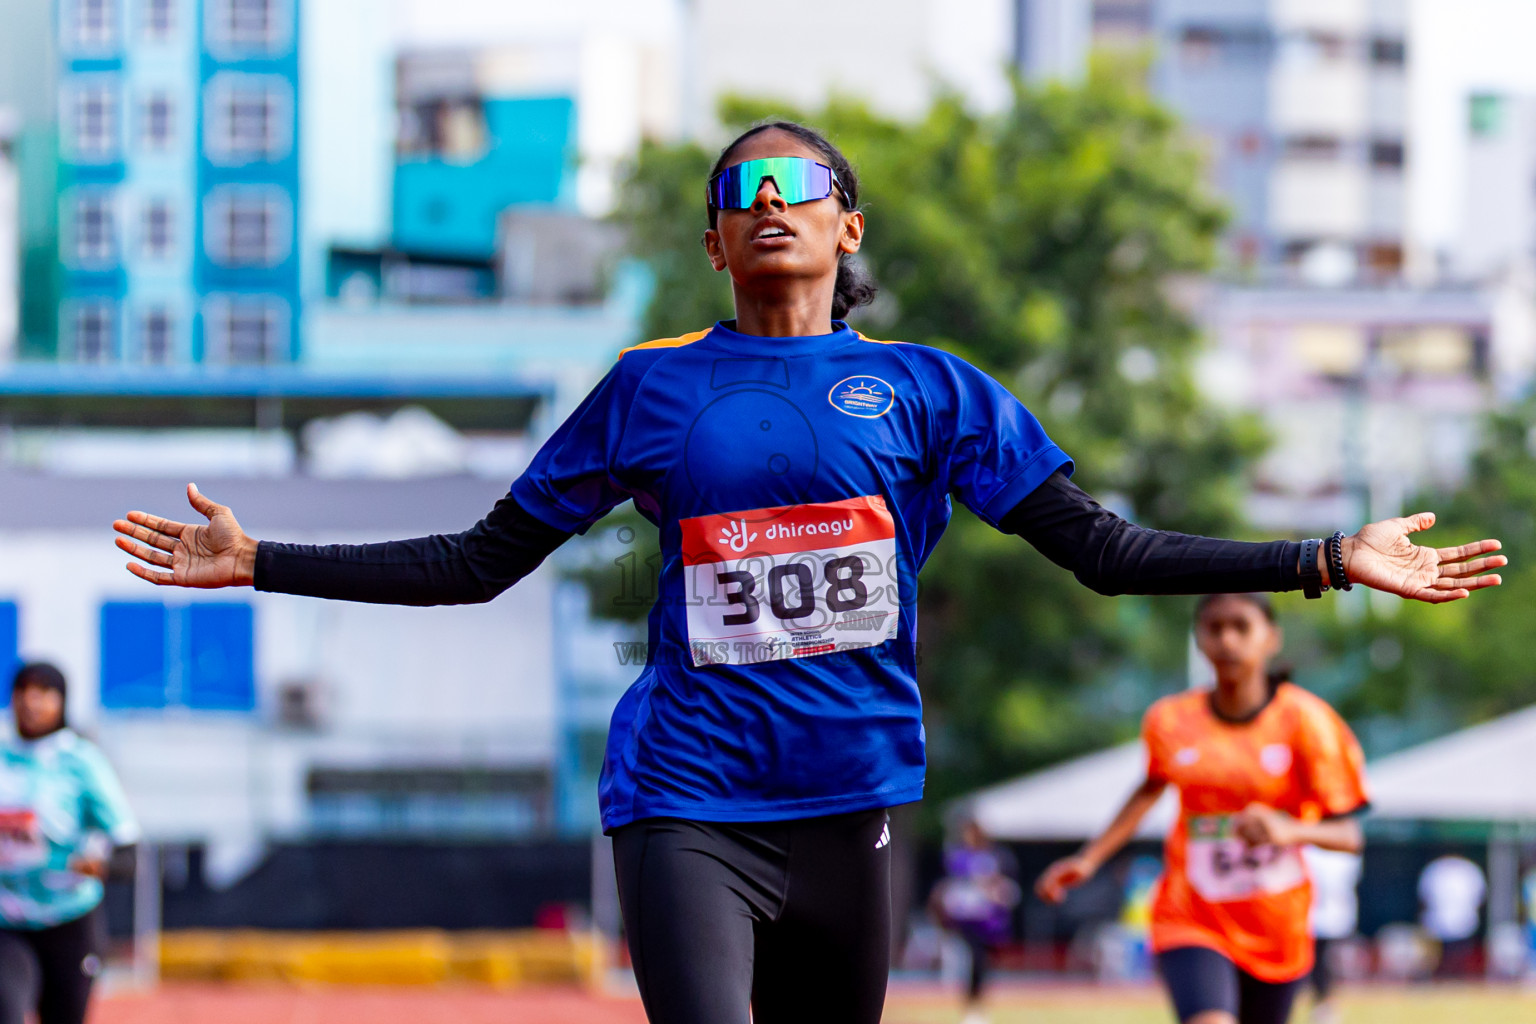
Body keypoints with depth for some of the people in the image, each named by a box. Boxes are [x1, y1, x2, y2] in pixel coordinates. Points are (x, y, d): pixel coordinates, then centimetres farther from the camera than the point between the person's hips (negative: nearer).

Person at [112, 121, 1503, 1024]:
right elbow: (480, 561, 13)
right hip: (690, 802, -2)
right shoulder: (653, 390, 8)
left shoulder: (928, 392, 9)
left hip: (851, 806, 2)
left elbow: (1105, 550, 8)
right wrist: (262, 565, 7)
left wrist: (1331, 562, 0)